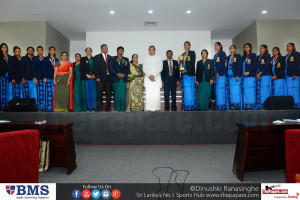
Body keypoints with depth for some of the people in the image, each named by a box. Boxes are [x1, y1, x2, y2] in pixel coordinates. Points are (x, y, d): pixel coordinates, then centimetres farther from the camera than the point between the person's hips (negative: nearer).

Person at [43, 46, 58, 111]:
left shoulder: (57, 60, 15)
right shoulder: (46, 59, 6)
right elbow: (44, 68, 1)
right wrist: (44, 77, -7)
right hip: (49, 77, -3)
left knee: (54, 92, 0)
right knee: (49, 92, -3)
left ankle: (54, 106, 6)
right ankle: (49, 107, 2)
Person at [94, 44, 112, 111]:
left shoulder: (110, 57, 17)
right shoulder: (97, 57, 6)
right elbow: (96, 68, -3)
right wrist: (97, 77, -12)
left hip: (109, 78, 4)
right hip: (101, 78, -3)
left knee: (108, 93, 6)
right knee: (99, 94, -2)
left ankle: (107, 108, 14)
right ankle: (99, 109, 5)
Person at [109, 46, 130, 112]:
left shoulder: (126, 59, 17)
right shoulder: (113, 59, 10)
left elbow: (128, 68, 9)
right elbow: (110, 67, -1)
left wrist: (124, 74, -9)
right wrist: (117, 74, -13)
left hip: (124, 79, 2)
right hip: (116, 79, -2)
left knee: (123, 94, -3)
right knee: (117, 93, -3)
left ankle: (122, 108, 5)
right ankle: (117, 108, 6)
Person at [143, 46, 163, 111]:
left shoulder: (158, 58, 11)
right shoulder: (145, 59, 15)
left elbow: (160, 68, 0)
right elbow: (144, 69, 6)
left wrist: (154, 75, -10)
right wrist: (149, 76, -9)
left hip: (157, 78, -1)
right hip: (148, 78, 1)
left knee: (156, 95, -9)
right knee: (148, 95, -7)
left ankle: (157, 108, -5)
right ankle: (148, 109, -5)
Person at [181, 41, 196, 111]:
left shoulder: (192, 53, 5)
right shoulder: (183, 54, 21)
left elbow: (192, 63, -6)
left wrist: (187, 70, -15)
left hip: (190, 73, -5)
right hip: (183, 74, 5)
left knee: (190, 89, -8)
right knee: (185, 90, 3)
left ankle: (192, 106, -4)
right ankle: (185, 106, 6)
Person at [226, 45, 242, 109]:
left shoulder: (238, 56, 2)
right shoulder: (228, 57, 17)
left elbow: (239, 66, -6)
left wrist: (237, 75, -14)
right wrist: (227, 75, 8)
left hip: (236, 75, -5)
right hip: (230, 75, 5)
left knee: (236, 90, -7)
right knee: (231, 90, 4)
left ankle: (237, 105, -3)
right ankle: (232, 104, 7)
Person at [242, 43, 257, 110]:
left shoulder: (253, 55, 3)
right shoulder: (243, 57, 20)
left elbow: (255, 66, -6)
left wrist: (248, 72, -13)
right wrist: (243, 73, 4)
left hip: (251, 75, -6)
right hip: (245, 76, 6)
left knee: (251, 90, -8)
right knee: (245, 90, 3)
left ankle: (251, 105, -5)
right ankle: (246, 106, 6)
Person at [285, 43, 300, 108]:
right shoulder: (286, 56, 21)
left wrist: (295, 74, -17)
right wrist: (286, 74, 12)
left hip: (294, 75, -7)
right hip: (288, 75, 7)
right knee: (289, 90, 4)